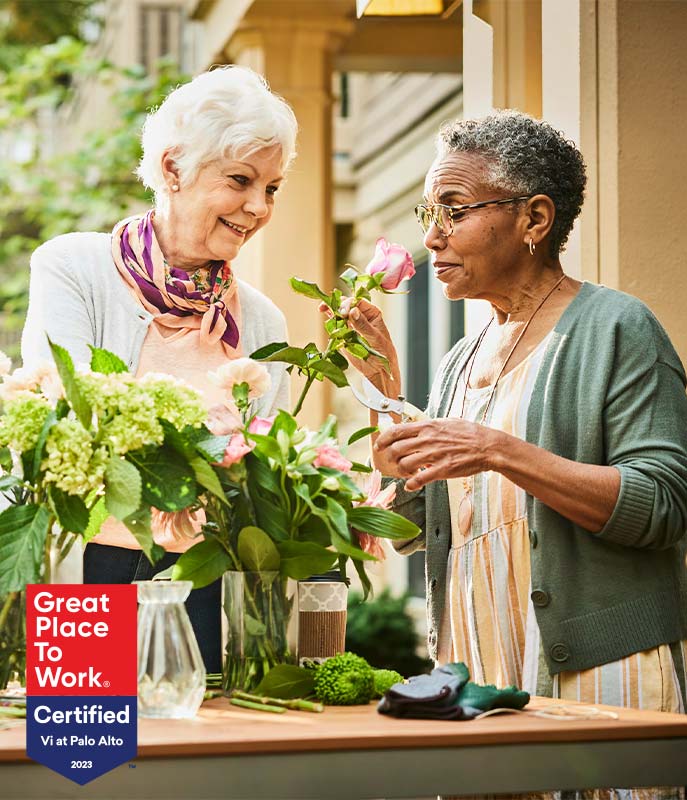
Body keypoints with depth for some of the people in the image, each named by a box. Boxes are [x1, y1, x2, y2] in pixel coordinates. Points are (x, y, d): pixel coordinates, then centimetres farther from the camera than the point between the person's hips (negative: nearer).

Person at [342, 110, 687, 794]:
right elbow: (410, 526, 14)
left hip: (590, 674, -6)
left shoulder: (615, 328, -5)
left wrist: (499, 452, -22)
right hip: (470, 677, 6)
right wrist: (383, 386, 6)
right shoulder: (462, 362, 16)